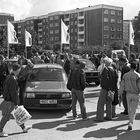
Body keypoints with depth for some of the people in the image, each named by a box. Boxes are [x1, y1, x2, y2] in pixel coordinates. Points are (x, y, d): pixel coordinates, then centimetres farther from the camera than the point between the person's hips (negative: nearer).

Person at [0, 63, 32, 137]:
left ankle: (23, 128, 30)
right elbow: (13, 92, -22)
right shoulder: (13, 79, -22)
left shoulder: (8, 77, 8)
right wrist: (15, 103, -17)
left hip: (7, 99, 10)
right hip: (10, 101, -10)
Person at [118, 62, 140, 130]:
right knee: (133, 110, 2)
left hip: (128, 94, 3)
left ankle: (131, 120, 40)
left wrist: (120, 93, 6)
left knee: (129, 108, 22)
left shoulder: (125, 75, -4)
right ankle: (130, 123, -13)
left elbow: (122, 85, -1)